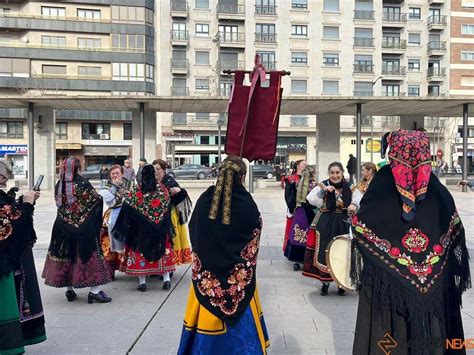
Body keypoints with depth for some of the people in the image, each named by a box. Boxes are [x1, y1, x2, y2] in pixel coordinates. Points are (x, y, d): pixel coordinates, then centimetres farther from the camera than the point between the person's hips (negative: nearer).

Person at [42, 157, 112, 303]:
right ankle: (94, 291, 0)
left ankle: (69, 290, 21)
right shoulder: (82, 183, -14)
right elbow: (96, 200, -12)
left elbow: (59, 204, 13)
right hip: (83, 227, -5)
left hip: (63, 228, 5)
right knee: (88, 254, 0)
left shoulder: (59, 185, 2)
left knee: (67, 256, 13)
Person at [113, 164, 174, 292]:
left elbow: (127, 208, -7)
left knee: (141, 251, 7)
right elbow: (167, 207, 3)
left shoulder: (136, 191, -8)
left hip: (140, 228, -2)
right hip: (159, 229, 2)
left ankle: (142, 282, 9)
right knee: (162, 250, 12)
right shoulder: (162, 189, -2)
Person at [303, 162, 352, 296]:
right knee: (324, 252, 2)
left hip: (343, 224, 1)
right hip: (325, 224, -1)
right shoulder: (323, 185, -2)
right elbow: (310, 199, -14)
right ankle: (325, 282, 18)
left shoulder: (349, 187, 3)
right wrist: (323, 190, -23)